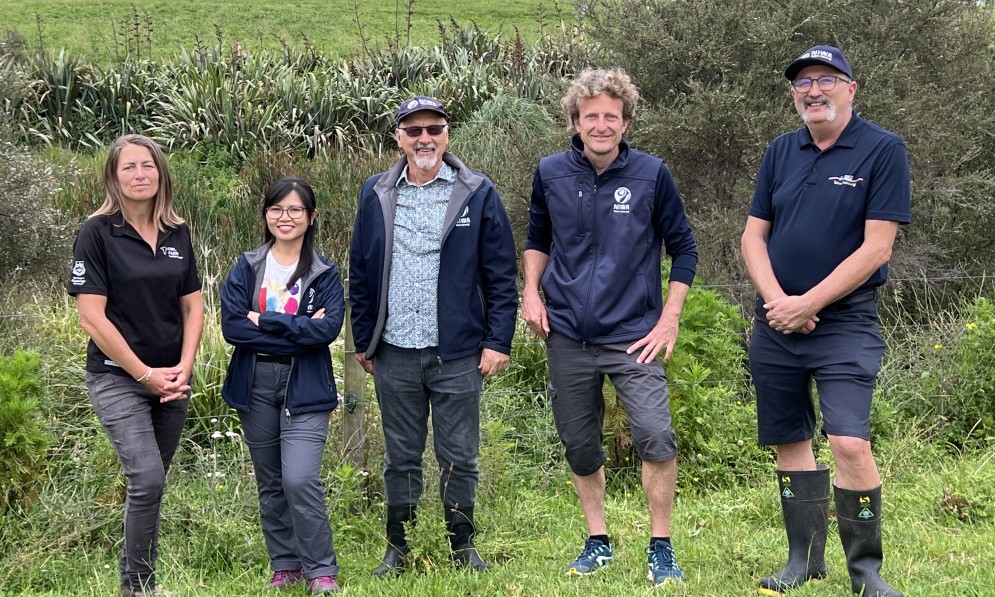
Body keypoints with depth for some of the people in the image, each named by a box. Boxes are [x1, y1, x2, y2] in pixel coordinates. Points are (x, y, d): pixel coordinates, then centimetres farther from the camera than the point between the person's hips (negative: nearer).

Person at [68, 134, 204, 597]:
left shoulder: (176, 235, 8)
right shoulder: (98, 234, -7)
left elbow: (192, 307, 12)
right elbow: (92, 317, -11)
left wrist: (183, 367, -3)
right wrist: (146, 373, -12)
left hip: (172, 380, 5)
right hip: (118, 377, -5)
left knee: (150, 483, 8)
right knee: (147, 480, -16)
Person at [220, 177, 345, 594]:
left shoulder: (325, 274, 0)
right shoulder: (246, 268, 4)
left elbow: (328, 328, -15)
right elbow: (231, 326, -8)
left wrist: (264, 321, -15)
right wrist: (298, 329, -13)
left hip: (305, 390, -3)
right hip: (255, 388, 3)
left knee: (300, 479, -15)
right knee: (270, 484, 11)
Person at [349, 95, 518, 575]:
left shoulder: (477, 194, 0)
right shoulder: (376, 194, 7)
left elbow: (501, 274, 0)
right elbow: (360, 273, 12)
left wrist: (498, 341, -5)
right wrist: (363, 340, 9)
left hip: (457, 354, -2)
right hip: (394, 354, 2)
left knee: (458, 457, 5)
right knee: (400, 456, 10)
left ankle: (462, 545, 19)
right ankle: (397, 548, 21)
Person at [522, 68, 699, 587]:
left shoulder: (651, 174, -5)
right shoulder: (551, 173, 1)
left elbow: (683, 249, 2)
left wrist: (670, 318, -4)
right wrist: (531, 292, 4)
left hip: (634, 335, -3)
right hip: (568, 336, 3)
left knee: (656, 438, -17)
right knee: (579, 447, 10)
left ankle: (661, 547, -1)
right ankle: (597, 541, 29)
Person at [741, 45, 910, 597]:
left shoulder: (883, 151, -7)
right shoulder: (781, 152, 8)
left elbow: (876, 248, -12)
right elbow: (753, 235, 9)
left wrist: (807, 305, -14)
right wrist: (777, 301, -8)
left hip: (844, 320, -5)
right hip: (776, 321, 5)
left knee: (849, 442, -17)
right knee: (789, 443, 9)